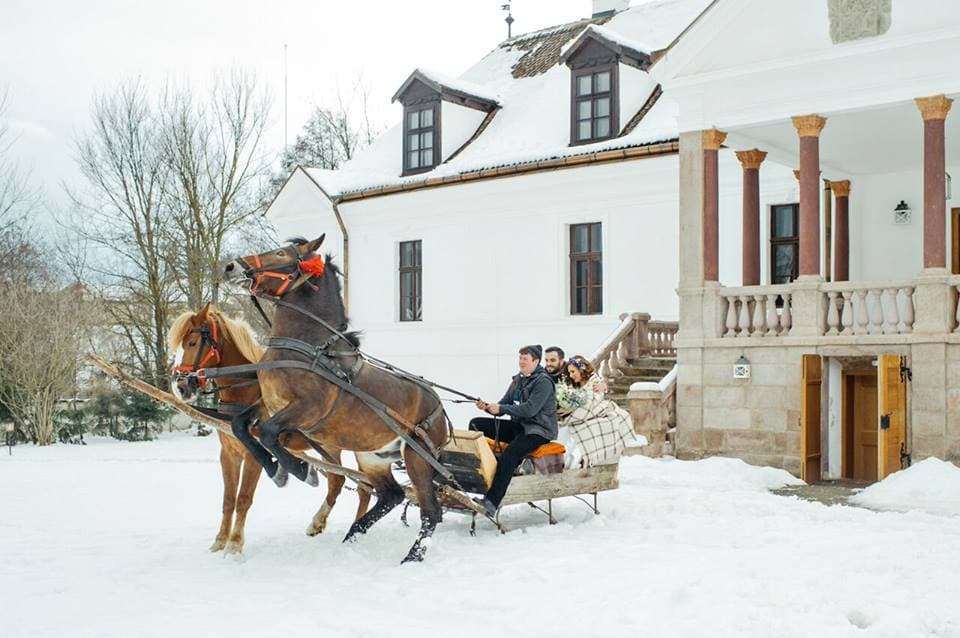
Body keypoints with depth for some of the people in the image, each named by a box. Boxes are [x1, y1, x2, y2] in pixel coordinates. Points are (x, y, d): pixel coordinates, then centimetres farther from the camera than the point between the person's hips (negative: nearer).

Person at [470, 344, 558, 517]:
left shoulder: (544, 382, -12)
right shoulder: (518, 380, 13)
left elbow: (530, 409, -23)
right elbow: (504, 404, 10)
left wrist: (501, 409, -25)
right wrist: (489, 407, -11)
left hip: (539, 431, -9)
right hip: (518, 426, 9)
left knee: (510, 453, -35)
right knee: (476, 424, -3)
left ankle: (491, 503, -42)